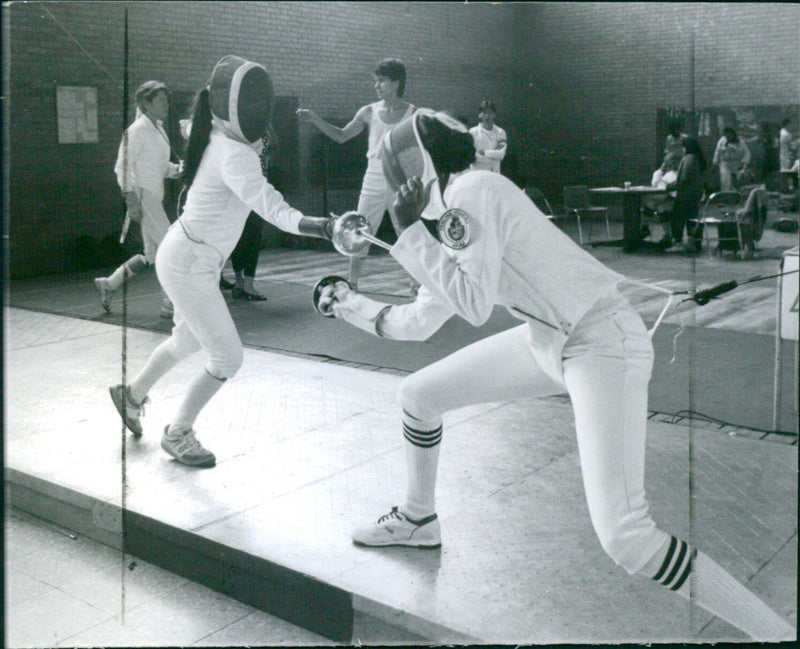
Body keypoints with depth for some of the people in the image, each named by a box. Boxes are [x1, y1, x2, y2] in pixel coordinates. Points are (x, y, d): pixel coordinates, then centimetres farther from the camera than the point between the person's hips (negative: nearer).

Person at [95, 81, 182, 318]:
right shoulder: (137, 129, -12)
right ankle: (171, 304, 1)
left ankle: (109, 284, 25)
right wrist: (131, 200, -20)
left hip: (154, 198, 9)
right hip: (143, 198, -9)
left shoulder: (158, 128, 14)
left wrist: (179, 169, 4)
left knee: (153, 255, 13)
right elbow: (123, 166, -15)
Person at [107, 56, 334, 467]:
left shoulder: (216, 136, 1)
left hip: (188, 257, 9)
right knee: (227, 359, -2)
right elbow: (268, 204, -43)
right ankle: (177, 435, 17)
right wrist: (312, 226, -59)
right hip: (188, 266, -9)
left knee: (189, 341, 28)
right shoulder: (234, 154, -26)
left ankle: (132, 394, 49)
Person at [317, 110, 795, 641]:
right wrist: (349, 305, 25)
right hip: (548, 339, 9)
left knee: (626, 539, -21)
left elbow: (474, 307, -22)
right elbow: (419, 323, 21)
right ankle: (419, 520, 41)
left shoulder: (470, 191, -16)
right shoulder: (446, 212, 11)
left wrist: (410, 232, -15)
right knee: (417, 395, 16)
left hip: (604, 343, -9)